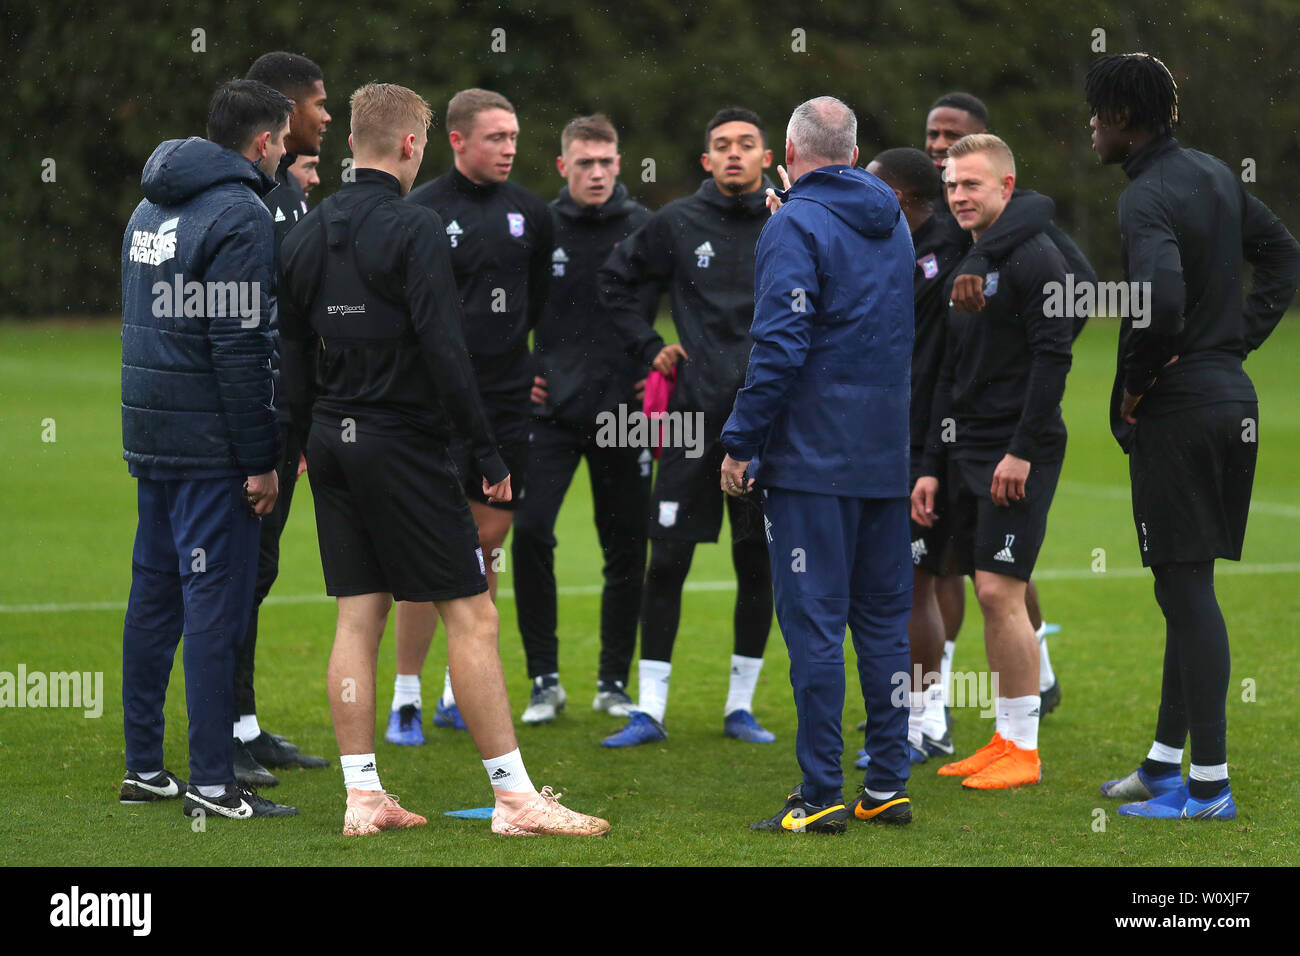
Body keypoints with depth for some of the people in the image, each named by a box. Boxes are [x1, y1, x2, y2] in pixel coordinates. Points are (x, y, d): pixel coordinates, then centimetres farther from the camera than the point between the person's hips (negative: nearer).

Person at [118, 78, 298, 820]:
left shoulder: (151, 209, 15)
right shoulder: (240, 216, -13)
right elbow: (240, 348, -18)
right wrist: (261, 461, -15)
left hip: (148, 437, 9)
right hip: (210, 445, -9)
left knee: (154, 596, 13)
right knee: (216, 604, -6)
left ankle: (144, 767, 18)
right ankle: (213, 783, -5)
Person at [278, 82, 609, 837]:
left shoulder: (308, 233, 10)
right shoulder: (415, 229, -12)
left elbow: (293, 351, 14)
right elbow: (443, 349, -18)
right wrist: (489, 453, -13)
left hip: (334, 443, 7)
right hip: (404, 444, -7)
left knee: (358, 617, 9)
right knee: (472, 613, -3)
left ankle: (362, 796, 8)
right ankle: (515, 797, -3)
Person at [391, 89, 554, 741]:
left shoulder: (529, 213, 9)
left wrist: (527, 364, 15)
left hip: (507, 399, 5)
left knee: (487, 540, 8)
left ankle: (459, 694, 18)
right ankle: (406, 699, 1)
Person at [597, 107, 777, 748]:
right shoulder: (677, 224, 3)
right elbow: (615, 281, 16)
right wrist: (649, 347, 8)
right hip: (695, 413, 0)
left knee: (758, 564, 6)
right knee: (667, 560, -2)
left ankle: (740, 705, 17)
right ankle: (650, 710, 4)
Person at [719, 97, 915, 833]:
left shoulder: (795, 226, -10)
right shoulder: (895, 223, 14)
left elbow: (780, 345, -17)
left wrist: (740, 441, -12)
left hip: (812, 452, -7)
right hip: (889, 454, 7)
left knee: (814, 621, -5)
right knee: (884, 619, 11)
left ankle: (822, 796, -5)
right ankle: (888, 786, 13)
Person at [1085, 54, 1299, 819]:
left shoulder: (1148, 198, -18)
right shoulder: (1216, 175, 11)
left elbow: (1160, 303, -32)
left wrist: (1133, 385, -16)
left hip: (1178, 411, -9)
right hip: (1232, 397, 9)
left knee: (1187, 591, -4)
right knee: (1188, 589, 16)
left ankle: (1209, 786, -1)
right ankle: (1167, 762, 24)